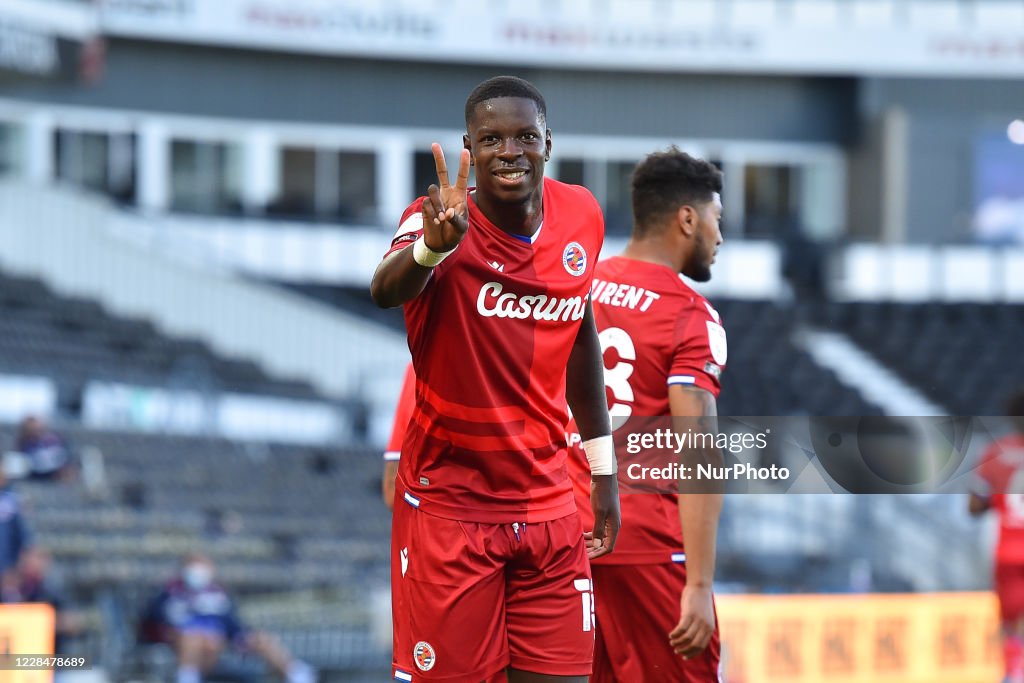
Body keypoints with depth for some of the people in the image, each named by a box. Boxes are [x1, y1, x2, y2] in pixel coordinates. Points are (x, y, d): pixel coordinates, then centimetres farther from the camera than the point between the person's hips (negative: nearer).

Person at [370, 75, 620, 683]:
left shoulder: (582, 216, 1)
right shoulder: (441, 219, -14)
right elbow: (385, 290, -37)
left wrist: (604, 470, 18)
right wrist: (432, 246, -60)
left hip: (549, 503, 4)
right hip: (448, 504, -4)